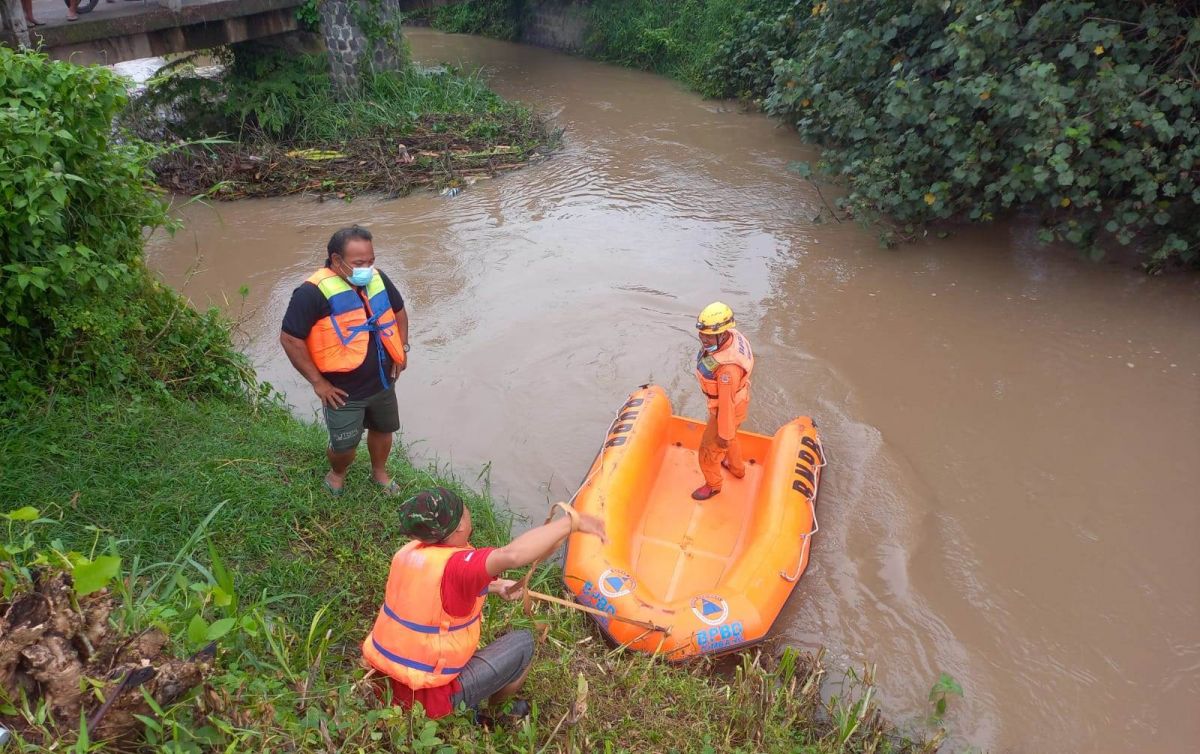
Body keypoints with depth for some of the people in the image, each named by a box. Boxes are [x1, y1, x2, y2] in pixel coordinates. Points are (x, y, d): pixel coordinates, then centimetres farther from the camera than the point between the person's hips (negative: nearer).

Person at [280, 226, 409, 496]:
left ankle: (379, 472, 51)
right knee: (344, 446, 7)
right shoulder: (314, 292, -24)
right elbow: (290, 339, -21)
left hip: (383, 383, 6)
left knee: (382, 428, 23)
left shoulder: (378, 280, -4)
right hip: (344, 392, -5)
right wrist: (318, 382, -18)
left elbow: (399, 311, 15)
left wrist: (402, 349, 5)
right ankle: (337, 473, 43)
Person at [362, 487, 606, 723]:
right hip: (428, 699, -7)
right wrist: (572, 520, -40)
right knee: (522, 642, 5)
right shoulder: (453, 565, -29)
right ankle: (495, 713, 28)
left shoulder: (409, 552, -4)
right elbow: (512, 555, -46)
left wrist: (494, 586, 11)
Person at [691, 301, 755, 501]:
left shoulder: (728, 367, -44)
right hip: (738, 398, 8)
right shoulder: (730, 335, -18)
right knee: (728, 438, 34)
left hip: (729, 409, -8)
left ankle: (713, 485, 42)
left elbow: (727, 404, -31)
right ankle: (737, 468, 61)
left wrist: (725, 434, -17)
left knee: (710, 448, 15)